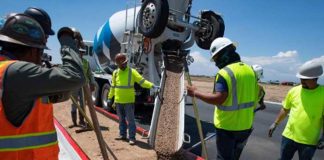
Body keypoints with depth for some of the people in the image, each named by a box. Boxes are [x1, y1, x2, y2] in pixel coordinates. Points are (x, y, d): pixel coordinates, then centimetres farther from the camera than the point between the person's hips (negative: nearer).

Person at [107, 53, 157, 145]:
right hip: (118, 101, 4)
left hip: (128, 101, -4)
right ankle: (122, 134, 31)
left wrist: (152, 86, -26)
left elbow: (142, 81, -12)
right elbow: (113, 87, 15)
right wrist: (110, 98, 16)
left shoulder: (132, 72, -6)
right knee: (121, 119, 17)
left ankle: (132, 137, 7)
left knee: (130, 120, -1)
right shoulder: (115, 73, 7)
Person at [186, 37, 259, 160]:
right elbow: (254, 96, 13)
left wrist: (195, 93, -18)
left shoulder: (225, 73, -21)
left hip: (227, 126, -7)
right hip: (246, 125, 7)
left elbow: (218, 99, -28)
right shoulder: (250, 70, 6)